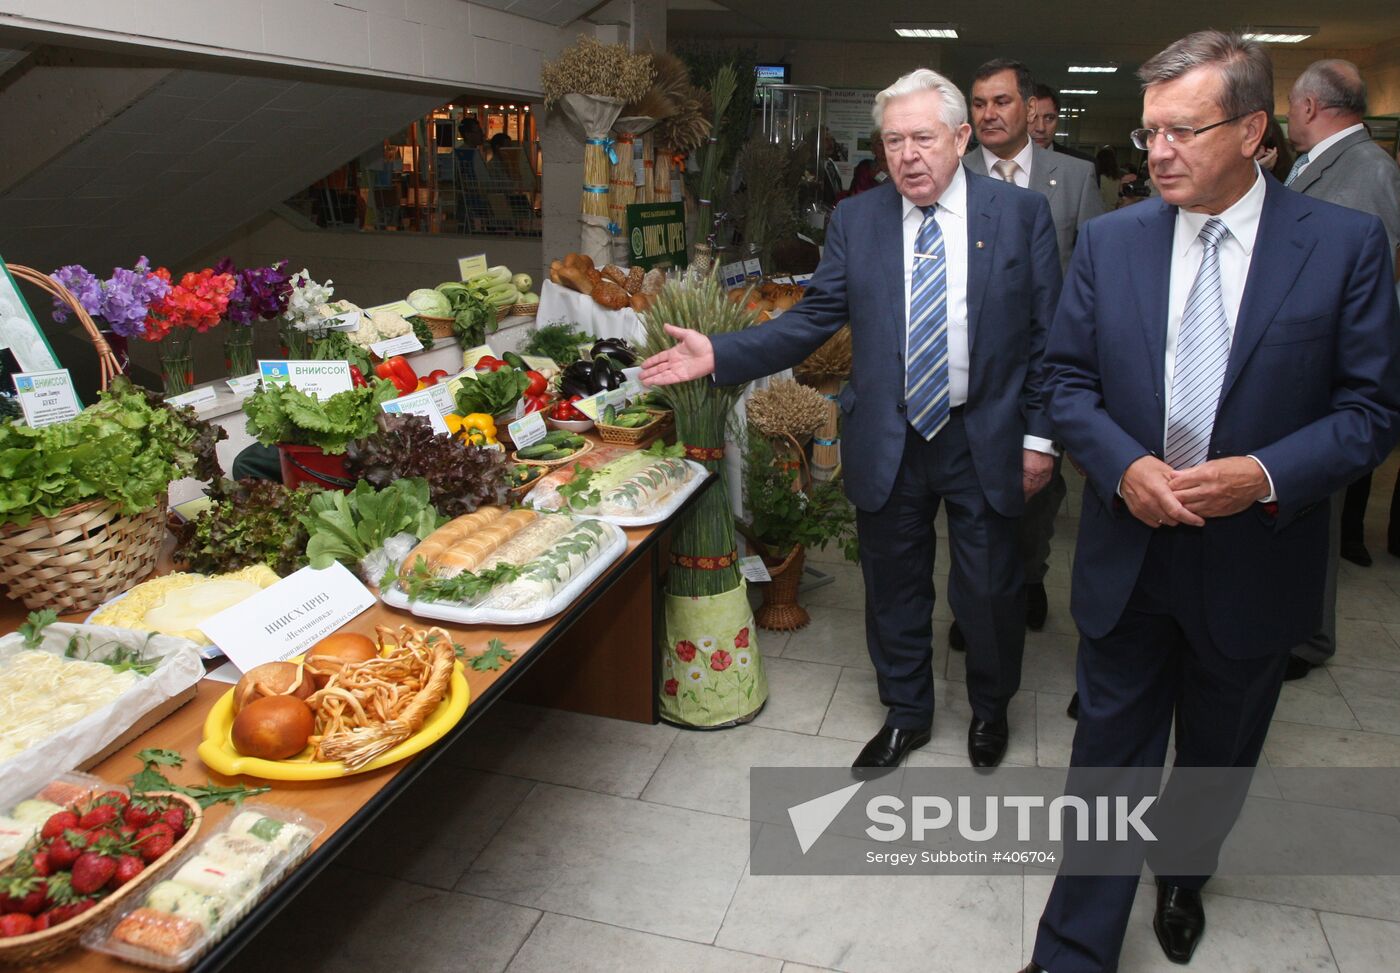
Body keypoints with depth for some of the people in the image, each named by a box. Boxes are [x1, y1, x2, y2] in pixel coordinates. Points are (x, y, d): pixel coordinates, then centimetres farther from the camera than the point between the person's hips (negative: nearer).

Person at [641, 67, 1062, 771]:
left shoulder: (1021, 213, -4)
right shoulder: (855, 221, 0)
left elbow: (1046, 334, -2)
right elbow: (811, 321, -2)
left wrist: (1039, 436, -4)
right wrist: (719, 355, -14)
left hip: (985, 441, -1)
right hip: (887, 442, 2)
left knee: (990, 590, 14)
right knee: (894, 586, 15)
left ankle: (990, 708, 43)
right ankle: (905, 713, 40)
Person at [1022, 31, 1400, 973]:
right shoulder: (1110, 239, -3)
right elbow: (1069, 380, 0)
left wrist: (1264, 474, -22)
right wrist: (1124, 465, -17)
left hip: (1254, 563, 0)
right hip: (1130, 552, 0)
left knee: (1219, 757, 22)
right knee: (1110, 754, 9)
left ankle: (1183, 878, 51)